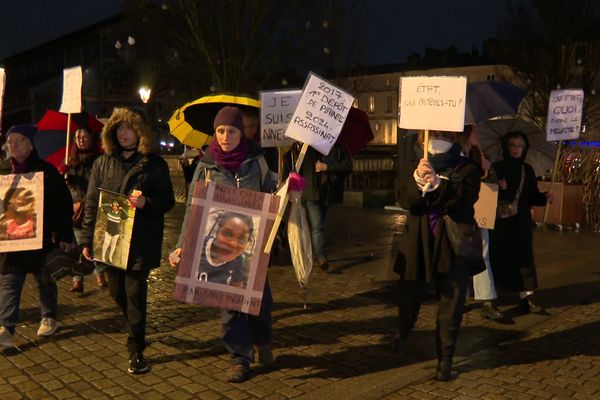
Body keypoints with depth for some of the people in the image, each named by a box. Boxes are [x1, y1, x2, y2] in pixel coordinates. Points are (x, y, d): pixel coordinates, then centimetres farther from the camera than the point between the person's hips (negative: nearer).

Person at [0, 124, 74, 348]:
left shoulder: (46, 171, -6)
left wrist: (65, 236, -8)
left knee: (45, 280, 13)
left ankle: (49, 318, 31)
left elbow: (64, 204, -5)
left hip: (42, 237, -2)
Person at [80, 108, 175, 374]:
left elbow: (168, 201, 0)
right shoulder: (103, 163, 9)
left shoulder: (154, 164, 1)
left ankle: (136, 350, 8)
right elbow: (91, 203, 8)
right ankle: (136, 329, 41)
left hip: (141, 242, -3)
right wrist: (87, 240, 3)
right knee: (117, 291, 13)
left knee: (135, 293, -3)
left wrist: (146, 203, -21)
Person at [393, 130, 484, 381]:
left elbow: (466, 198, -20)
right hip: (419, 245, 2)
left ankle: (445, 360, 15)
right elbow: (405, 200, -5)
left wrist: (437, 182, -33)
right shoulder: (417, 167, 8)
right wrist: (418, 179, -23)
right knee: (409, 297, 11)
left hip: (453, 248, -2)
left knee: (451, 306, 3)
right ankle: (402, 334, 42)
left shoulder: (467, 169, -1)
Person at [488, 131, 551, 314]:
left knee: (524, 256, -2)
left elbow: (532, 196, 9)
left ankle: (527, 296, -2)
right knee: (498, 256, 2)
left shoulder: (527, 170, 10)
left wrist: (544, 197, -10)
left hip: (522, 221, 3)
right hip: (500, 221, -3)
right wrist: (498, 189, -27)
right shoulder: (497, 168, -1)